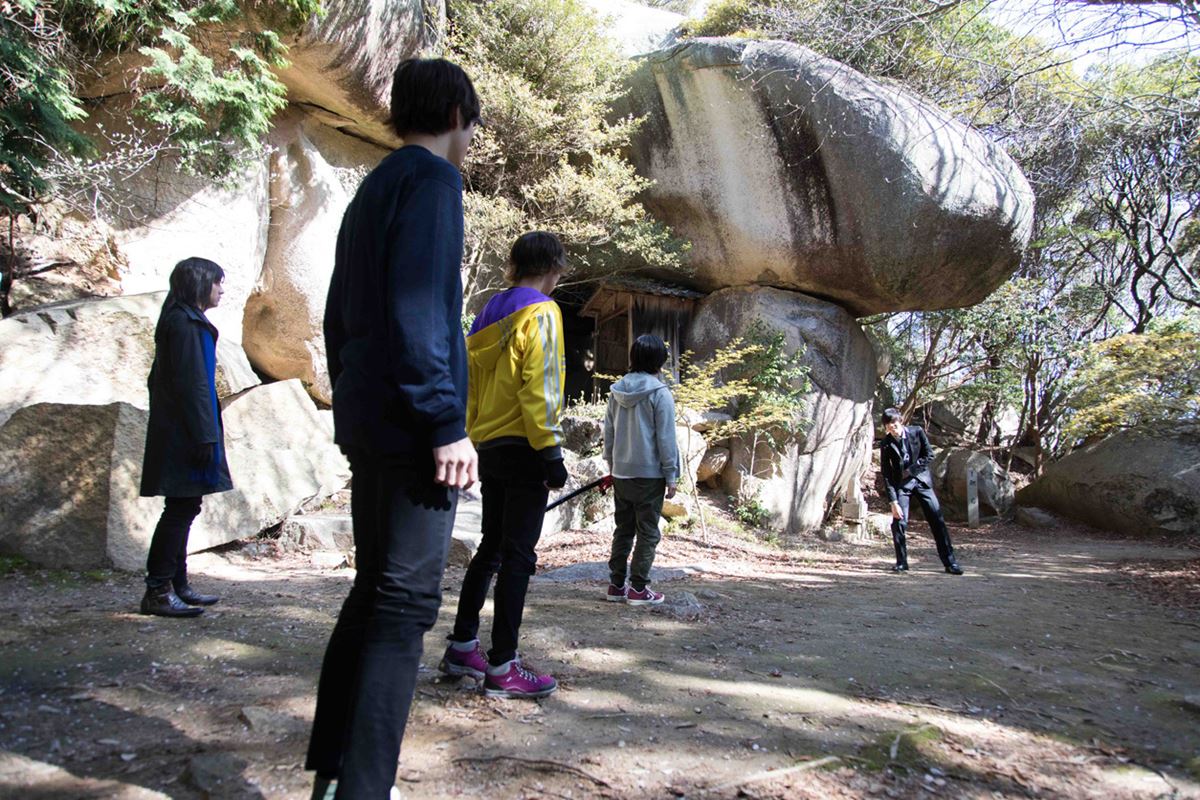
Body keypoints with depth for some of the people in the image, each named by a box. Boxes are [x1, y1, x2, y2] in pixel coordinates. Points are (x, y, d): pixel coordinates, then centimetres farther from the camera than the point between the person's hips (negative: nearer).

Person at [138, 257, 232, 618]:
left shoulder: (179, 320, 18)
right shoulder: (187, 324, -13)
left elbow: (158, 380, 22)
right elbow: (192, 384, -20)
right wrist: (205, 436, -21)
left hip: (172, 433, 10)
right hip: (186, 436, -10)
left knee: (183, 508, 13)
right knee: (181, 509, -8)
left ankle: (177, 585, 20)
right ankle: (158, 591, -3)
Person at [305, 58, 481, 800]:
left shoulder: (370, 191, 22)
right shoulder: (432, 179, -6)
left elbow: (340, 316, 21)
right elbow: (418, 308, -19)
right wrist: (446, 424, -19)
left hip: (365, 423, 9)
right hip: (411, 429, -9)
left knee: (375, 591, 14)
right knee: (404, 604, -7)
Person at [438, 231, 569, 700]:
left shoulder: (491, 311, 16)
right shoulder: (541, 311, -8)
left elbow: (471, 380, 16)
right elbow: (540, 385, -16)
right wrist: (550, 450, -16)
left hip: (489, 446, 8)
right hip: (523, 447, -8)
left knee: (491, 547, 17)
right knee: (518, 556, -4)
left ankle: (462, 648, 23)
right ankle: (502, 667, -1)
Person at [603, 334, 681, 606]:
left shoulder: (617, 391, 4)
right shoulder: (660, 394, -12)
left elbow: (609, 432, 10)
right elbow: (666, 438, -12)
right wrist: (671, 475, -6)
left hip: (621, 473, 5)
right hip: (649, 474, -5)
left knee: (623, 529, 14)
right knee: (647, 533, 4)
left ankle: (616, 585, 18)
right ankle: (638, 588, 6)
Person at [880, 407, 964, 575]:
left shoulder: (916, 432, -9)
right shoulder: (886, 445, -12)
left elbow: (929, 455, -3)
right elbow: (887, 475, -13)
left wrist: (911, 469, -12)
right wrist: (893, 502, -18)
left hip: (921, 479, 1)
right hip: (901, 484, -1)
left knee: (937, 520, 0)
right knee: (898, 522, -12)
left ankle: (949, 562, 7)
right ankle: (901, 562, 4)